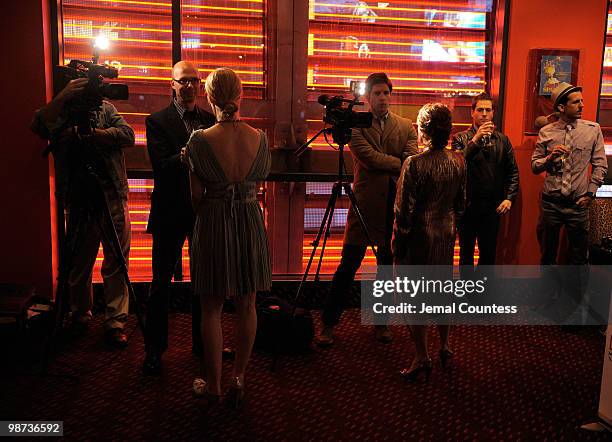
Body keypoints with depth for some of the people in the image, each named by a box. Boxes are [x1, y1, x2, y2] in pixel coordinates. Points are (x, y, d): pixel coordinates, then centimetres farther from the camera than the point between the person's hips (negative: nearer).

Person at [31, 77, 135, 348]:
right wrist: (63, 97, -26)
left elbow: (128, 134, -7)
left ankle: (115, 323, 8)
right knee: (78, 265, 12)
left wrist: (94, 133, -18)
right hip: (79, 201, 0)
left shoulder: (106, 108, 8)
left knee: (116, 264, 1)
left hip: (113, 197, 0)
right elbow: (39, 126, -16)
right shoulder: (59, 113, 5)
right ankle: (80, 316, 31)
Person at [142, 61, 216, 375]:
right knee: (161, 282, 4)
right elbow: (162, 166, -14)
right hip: (171, 212, -4)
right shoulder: (157, 121, -2)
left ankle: (203, 342, 26)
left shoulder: (212, 120, 9)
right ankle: (154, 349, 15)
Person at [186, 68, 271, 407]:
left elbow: (196, 195, -6)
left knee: (212, 309, 10)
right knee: (246, 306, 15)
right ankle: (239, 378, 24)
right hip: (250, 223, 3)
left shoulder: (200, 140, -12)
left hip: (213, 225, -2)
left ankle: (213, 384, 20)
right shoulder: (259, 138, -5)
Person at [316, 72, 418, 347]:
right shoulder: (356, 126, 2)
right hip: (366, 204, -3)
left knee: (388, 266, 11)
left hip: (396, 205, 3)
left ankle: (381, 323, 25)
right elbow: (369, 158, -11)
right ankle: (328, 324, 9)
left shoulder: (406, 127, 11)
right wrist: (399, 164, -7)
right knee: (348, 265, -2)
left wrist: (383, 165, -18)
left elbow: (413, 160, -4)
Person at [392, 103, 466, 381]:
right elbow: (461, 203, 10)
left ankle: (422, 358, 11)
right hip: (446, 235, 6)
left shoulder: (415, 164, -19)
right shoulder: (458, 161, 0)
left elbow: (405, 211, -15)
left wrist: (397, 246, -6)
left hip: (419, 236, -6)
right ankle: (445, 346, 34)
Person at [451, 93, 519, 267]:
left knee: (489, 253, 12)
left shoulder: (502, 140, 7)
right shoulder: (461, 138, -2)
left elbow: (512, 171, 8)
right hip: (467, 206, -2)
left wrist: (509, 198, -3)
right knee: (466, 252, 11)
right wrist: (476, 139, -23)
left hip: (493, 207, 3)